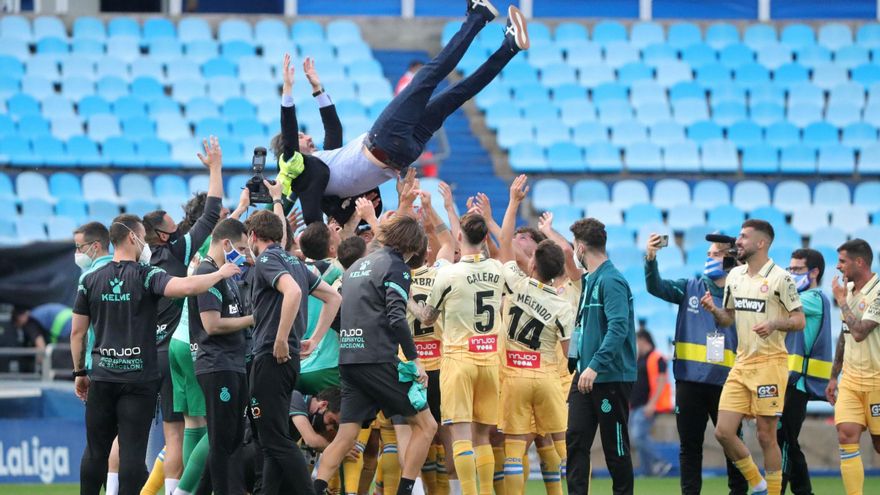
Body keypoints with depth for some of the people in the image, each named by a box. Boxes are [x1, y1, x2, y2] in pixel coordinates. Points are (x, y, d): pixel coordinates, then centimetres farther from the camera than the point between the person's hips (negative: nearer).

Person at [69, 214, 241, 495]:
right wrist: (221, 274, -9)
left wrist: (79, 372, 17)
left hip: (102, 378, 3)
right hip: (139, 377, -3)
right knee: (132, 451, -3)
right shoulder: (146, 276, -7)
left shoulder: (91, 281, 6)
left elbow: (77, 331, 8)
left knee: (96, 451, 11)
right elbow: (186, 287, -24)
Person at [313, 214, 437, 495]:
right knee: (425, 425, 2)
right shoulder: (396, 267, -4)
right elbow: (396, 317, -16)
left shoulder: (358, 266, 21)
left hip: (348, 360, 8)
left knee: (346, 438, 5)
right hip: (378, 360, -8)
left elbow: (339, 313, 25)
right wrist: (414, 359, -13)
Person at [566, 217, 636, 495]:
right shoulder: (589, 280, 15)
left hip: (612, 376, -9)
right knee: (576, 439, 0)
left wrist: (595, 366, -30)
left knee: (616, 446, 1)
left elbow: (618, 327, -25)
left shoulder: (611, 281, -14)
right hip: (586, 375, 9)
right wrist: (579, 363, 16)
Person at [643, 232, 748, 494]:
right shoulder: (691, 288, 8)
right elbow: (656, 287, -5)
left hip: (725, 381, -3)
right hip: (689, 380, 3)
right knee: (689, 444, 8)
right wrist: (650, 258, -20)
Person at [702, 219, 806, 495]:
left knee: (766, 435, -3)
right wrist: (713, 310, -1)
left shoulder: (780, 278, -8)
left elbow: (799, 321, -7)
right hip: (741, 363, 6)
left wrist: (775, 323, -25)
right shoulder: (735, 276, 12)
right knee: (723, 432, -1)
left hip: (770, 363, -6)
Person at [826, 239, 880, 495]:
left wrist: (841, 300, -12)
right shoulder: (849, 289, 9)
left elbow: (859, 332, -24)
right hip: (850, 378, 6)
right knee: (846, 435, -9)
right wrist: (834, 376, 20)